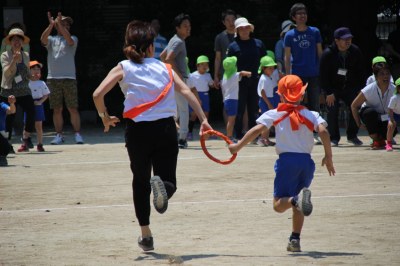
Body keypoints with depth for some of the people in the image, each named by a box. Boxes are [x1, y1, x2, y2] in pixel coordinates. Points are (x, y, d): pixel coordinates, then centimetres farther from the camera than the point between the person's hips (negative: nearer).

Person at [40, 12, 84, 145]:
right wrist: (51, 25, -23)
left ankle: (78, 134, -1)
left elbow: (69, 40, -15)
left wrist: (59, 24, -22)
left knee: (73, 109, -4)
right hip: (53, 78, 1)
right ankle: (59, 135, 8)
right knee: (57, 109, 3)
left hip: (69, 78, -1)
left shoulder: (73, 39, 10)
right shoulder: (51, 39, 13)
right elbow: (43, 39, -9)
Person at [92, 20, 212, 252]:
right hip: (165, 128, 0)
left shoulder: (123, 68, 5)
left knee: (141, 181, 18)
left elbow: (98, 94, -6)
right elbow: (186, 92, -3)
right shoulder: (165, 68, 9)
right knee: (168, 179, 7)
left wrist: (105, 117, 9)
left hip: (137, 130, 0)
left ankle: (146, 234, 18)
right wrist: (203, 119, -6)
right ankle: (162, 186, -32)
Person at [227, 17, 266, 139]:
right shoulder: (233, 46, 0)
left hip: (255, 82, 3)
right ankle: (238, 136, 6)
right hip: (240, 82, -2)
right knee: (239, 111, 1)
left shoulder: (258, 44, 8)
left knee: (254, 110, 7)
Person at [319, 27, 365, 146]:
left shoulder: (355, 52, -6)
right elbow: (323, 75, -14)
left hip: (350, 87, 3)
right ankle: (334, 138, -1)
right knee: (332, 111, -14)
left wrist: (360, 89, -3)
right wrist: (329, 93, -18)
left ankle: (352, 136, 8)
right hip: (332, 88, -3)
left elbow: (360, 72, 3)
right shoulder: (328, 54, -16)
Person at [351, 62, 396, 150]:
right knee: (370, 112, -37)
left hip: (384, 119, 2)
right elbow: (354, 106, -16)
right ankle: (376, 141, -21)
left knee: (392, 129, -28)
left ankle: (380, 138, 10)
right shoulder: (369, 90, -26)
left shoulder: (393, 89, -20)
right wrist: (359, 124, -16)